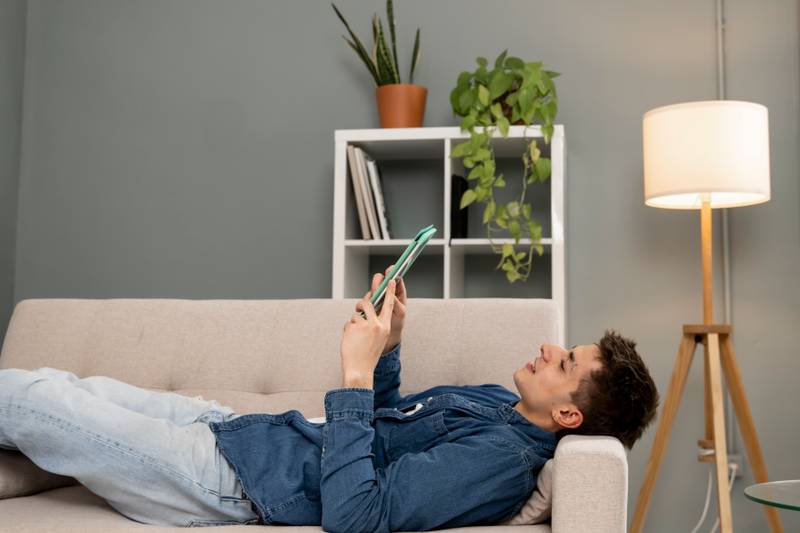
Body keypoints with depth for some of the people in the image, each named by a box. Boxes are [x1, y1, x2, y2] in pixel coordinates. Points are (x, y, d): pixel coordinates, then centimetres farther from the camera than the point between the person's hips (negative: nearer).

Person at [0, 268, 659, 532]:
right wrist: (388, 347, 4)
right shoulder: (499, 399, 6)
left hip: (234, 479, -8)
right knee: (61, 383, 16)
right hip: (239, 426, 9)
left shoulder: (499, 459, -24)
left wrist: (357, 373, -30)